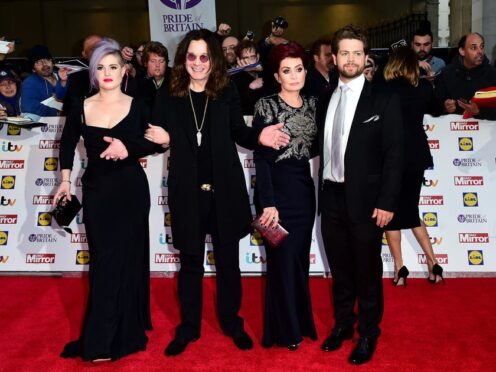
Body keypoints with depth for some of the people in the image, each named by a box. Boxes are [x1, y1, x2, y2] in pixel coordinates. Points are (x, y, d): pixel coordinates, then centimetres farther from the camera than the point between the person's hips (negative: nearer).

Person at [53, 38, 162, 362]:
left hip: (131, 190, -1)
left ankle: (122, 334, 16)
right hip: (96, 191, 1)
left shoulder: (137, 107, -3)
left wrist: (128, 147, -19)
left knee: (126, 258, 3)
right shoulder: (81, 108, 0)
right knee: (104, 260, 5)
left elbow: (156, 143, -3)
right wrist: (65, 180, 9)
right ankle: (101, 341, 18)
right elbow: (68, 144, 15)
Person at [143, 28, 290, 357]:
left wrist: (259, 137, -12)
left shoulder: (228, 94, -1)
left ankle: (231, 321, 31)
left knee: (228, 259, 13)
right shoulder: (168, 98, -1)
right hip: (187, 191, 0)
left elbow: (239, 133, 7)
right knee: (190, 262, 12)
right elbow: (157, 137, 4)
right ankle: (189, 326, 27)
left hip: (225, 188, 0)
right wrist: (161, 138, -19)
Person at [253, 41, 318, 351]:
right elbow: (261, 158, -13)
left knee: (300, 258, 14)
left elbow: (315, 148, 13)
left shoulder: (313, 104, 8)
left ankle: (300, 322, 30)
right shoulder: (266, 106, -8)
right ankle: (285, 330, 20)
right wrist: (268, 203, -18)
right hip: (278, 189, -5)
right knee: (283, 259, 3)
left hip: (305, 190, 5)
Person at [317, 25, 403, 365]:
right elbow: (325, 150, 8)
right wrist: (322, 192, 3)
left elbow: (394, 155, -8)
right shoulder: (326, 101, 9)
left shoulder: (384, 101, -5)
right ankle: (342, 325, 33)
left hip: (365, 200, -4)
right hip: (331, 198, 4)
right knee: (340, 270, 16)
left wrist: (387, 203, -13)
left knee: (368, 272, 8)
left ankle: (368, 334, 24)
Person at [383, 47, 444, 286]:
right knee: (411, 211, 16)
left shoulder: (384, 90, -11)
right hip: (416, 156, 4)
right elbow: (433, 110, 20)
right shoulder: (424, 87, 2)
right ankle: (432, 263, 13)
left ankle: (399, 267, 7)